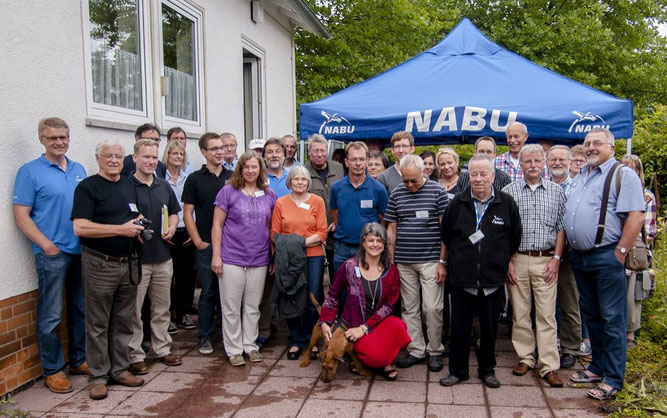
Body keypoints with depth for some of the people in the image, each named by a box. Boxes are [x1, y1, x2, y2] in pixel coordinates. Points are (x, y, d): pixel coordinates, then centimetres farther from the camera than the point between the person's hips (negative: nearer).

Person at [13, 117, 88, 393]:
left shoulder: (79, 170, 12)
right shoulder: (30, 171, -4)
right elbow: (21, 216, -8)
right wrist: (46, 244, -16)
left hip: (82, 252, 6)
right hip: (52, 254, -5)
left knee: (81, 310, 14)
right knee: (51, 316, 1)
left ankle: (79, 360, 28)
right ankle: (52, 370, 15)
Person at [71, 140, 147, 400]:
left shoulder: (129, 186, 13)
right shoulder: (87, 187, -7)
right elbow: (80, 227, -17)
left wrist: (138, 226, 4)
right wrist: (120, 229, -20)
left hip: (128, 263, 6)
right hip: (100, 264, -6)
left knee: (123, 322, 13)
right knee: (98, 324, 3)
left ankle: (120, 370, 24)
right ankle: (98, 376, 14)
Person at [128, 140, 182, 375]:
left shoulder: (164, 186, 11)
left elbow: (174, 212, 21)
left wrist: (171, 228, 3)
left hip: (163, 257, 6)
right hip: (136, 258, -6)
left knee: (162, 308, 16)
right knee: (133, 311, 3)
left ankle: (162, 349, 29)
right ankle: (135, 356, 15)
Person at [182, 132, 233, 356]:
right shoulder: (195, 179, 1)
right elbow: (188, 213, -1)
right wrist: (198, 241, -7)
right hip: (206, 245, -2)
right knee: (208, 292, 5)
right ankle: (205, 336, 16)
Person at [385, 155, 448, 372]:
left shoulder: (437, 192, -2)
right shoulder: (396, 194, 7)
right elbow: (392, 228, 11)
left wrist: (442, 261, -8)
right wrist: (391, 260, 6)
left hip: (430, 260, -3)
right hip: (403, 262, 3)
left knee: (432, 308, -2)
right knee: (409, 308, 8)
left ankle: (435, 351, 14)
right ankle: (416, 350, 19)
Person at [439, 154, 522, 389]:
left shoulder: (506, 203, -2)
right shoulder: (457, 203, 0)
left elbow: (515, 238, 9)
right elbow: (445, 236, 12)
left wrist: (504, 261, 12)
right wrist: (447, 262, 14)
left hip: (493, 279, 0)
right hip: (462, 277, 0)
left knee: (490, 328, 12)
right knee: (459, 327, 6)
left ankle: (487, 370, 29)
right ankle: (458, 370, 21)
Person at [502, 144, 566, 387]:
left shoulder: (556, 191, 7)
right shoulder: (509, 192, 3)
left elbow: (561, 227, 6)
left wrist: (556, 259, -2)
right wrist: (507, 261, -4)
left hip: (546, 261, 0)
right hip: (517, 260, 0)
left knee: (547, 314, 0)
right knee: (520, 313, 7)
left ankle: (549, 366, 5)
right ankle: (525, 358, 20)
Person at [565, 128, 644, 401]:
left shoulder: (623, 175, -7)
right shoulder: (579, 177, 16)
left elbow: (636, 216, -15)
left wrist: (620, 252, -17)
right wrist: (571, 247, 14)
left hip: (606, 258, -7)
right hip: (579, 256, 8)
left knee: (612, 319, -1)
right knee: (591, 316, 16)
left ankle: (613, 378, 8)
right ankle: (598, 366, 28)